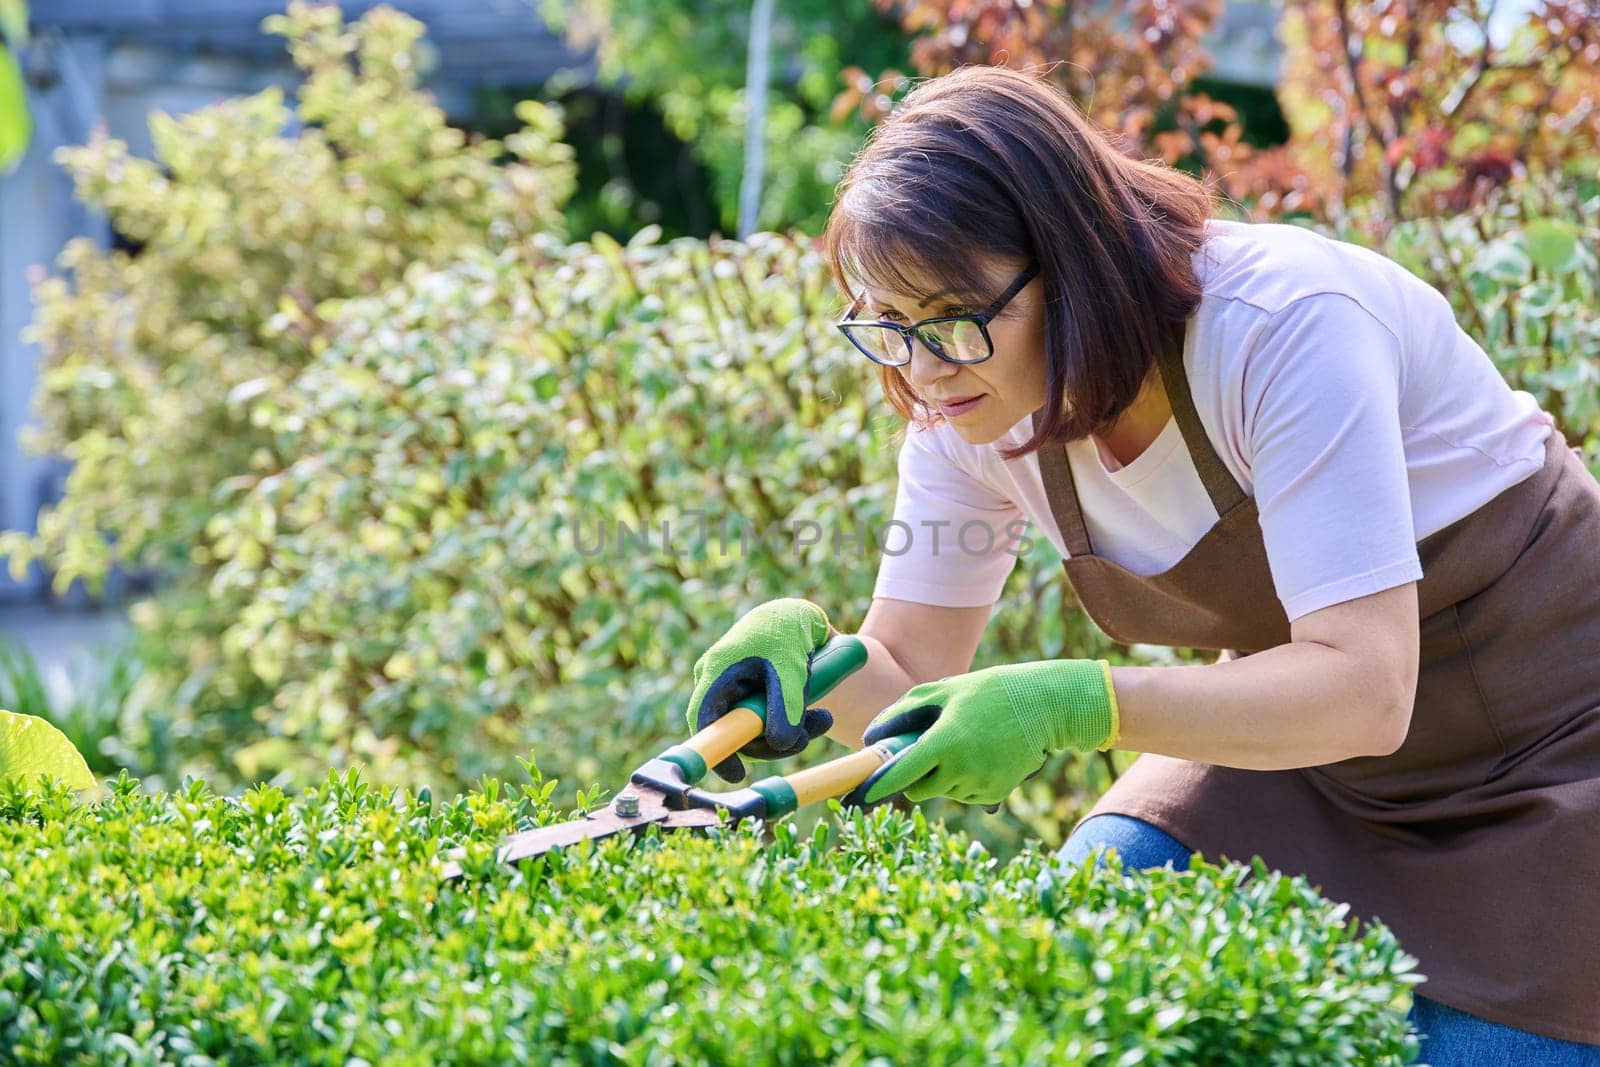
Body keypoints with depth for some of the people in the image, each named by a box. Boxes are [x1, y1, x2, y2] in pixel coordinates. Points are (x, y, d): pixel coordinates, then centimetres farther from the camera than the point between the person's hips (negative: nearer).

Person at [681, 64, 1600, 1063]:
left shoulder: (1283, 324, -32)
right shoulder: (974, 403, -12)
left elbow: (1362, 689, -36)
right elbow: (909, 681, -5)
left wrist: (1068, 703, -47)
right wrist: (803, 643, -27)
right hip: (1295, 725, 5)